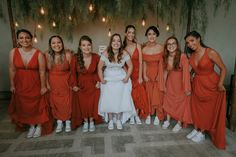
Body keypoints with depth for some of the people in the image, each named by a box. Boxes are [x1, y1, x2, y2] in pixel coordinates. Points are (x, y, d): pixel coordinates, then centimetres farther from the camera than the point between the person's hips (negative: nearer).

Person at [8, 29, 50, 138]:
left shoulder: (38, 54, -15)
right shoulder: (13, 52, -7)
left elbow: (42, 71, -11)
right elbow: (12, 70, 0)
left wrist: (43, 86, -8)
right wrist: (12, 85, 3)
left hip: (35, 84, -3)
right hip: (20, 85, 3)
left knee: (37, 105, 10)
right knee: (24, 106, 15)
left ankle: (39, 126, 32)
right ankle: (31, 126, 36)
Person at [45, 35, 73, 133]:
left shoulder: (68, 54, -16)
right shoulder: (47, 55, -8)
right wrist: (47, 83, 3)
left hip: (65, 83, -2)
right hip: (53, 83, 3)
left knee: (67, 102, 5)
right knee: (55, 102, 10)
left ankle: (68, 122, 26)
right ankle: (59, 122, 29)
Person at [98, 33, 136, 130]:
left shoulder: (124, 54, -10)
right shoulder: (106, 53, -13)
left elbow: (130, 66, 0)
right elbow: (99, 68, -6)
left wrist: (126, 78, -5)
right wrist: (102, 80, -8)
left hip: (121, 80, 1)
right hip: (108, 80, 0)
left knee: (120, 100, 3)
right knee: (108, 100, 3)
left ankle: (119, 120, 24)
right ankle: (110, 120, 23)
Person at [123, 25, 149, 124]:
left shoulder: (137, 46, -3)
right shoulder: (123, 47, -2)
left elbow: (140, 62, -5)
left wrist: (140, 76, -9)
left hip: (137, 73, 0)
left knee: (138, 94, 3)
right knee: (129, 95, 5)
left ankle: (137, 115, 21)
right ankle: (131, 116, 21)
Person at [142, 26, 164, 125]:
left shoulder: (160, 48, -6)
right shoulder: (144, 49, -2)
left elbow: (162, 63, -4)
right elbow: (144, 64, 3)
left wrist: (160, 75, -8)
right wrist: (144, 75, -4)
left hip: (158, 74, -1)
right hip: (148, 74, 2)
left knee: (158, 95, 3)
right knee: (148, 94, 8)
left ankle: (158, 116, 20)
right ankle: (149, 115, 22)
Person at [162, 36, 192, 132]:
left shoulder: (182, 57, -23)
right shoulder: (166, 57, -6)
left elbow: (186, 73, -21)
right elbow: (165, 71, 2)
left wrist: (187, 88, -19)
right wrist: (164, 84, 6)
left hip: (180, 84, -4)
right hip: (170, 83, 5)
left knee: (181, 103, 10)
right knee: (168, 101, 13)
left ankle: (179, 124, 28)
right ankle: (167, 120, 33)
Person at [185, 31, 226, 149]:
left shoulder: (211, 52, -20)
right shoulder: (192, 55, -1)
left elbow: (223, 69, -14)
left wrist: (220, 84, -21)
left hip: (211, 85, -5)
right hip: (197, 85, 5)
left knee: (208, 110, 10)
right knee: (196, 107, 12)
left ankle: (202, 133, 26)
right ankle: (196, 130, 30)